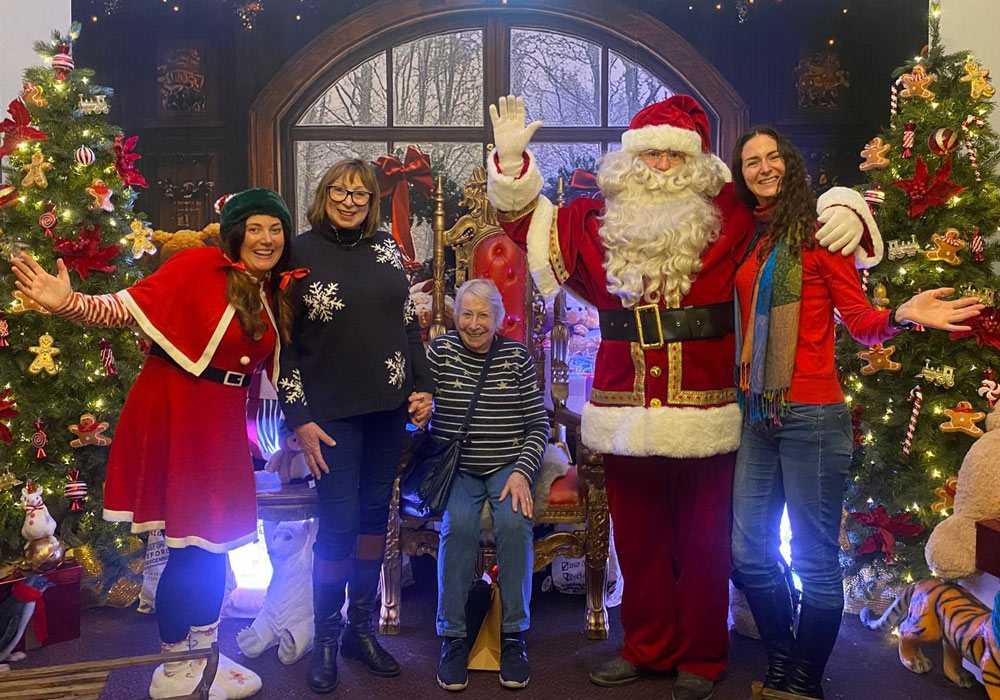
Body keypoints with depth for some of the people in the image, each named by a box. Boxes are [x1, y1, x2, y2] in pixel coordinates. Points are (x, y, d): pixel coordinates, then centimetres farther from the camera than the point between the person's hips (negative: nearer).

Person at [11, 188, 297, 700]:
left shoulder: (271, 294, 8)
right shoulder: (198, 266, -12)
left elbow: (273, 367, 17)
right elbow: (125, 309, -17)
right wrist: (68, 303, -31)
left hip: (225, 423, 7)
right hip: (177, 414, -6)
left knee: (215, 545, 15)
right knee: (190, 549, 1)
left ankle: (204, 654, 34)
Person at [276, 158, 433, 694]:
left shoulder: (386, 248, 9)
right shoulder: (300, 253, -3)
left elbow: (408, 322, 15)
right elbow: (283, 343, -5)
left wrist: (421, 385, 8)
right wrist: (299, 417, -9)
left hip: (388, 408, 4)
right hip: (332, 413, -4)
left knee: (375, 515, 10)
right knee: (340, 523, -5)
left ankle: (361, 626, 25)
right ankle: (325, 637, 14)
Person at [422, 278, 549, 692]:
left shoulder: (518, 357, 4)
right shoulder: (440, 352, 2)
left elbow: (538, 425, 3)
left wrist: (522, 472, -11)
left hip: (509, 467, 1)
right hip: (456, 468, 0)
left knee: (514, 521, -28)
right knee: (458, 523, -29)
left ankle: (513, 635, -13)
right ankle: (453, 636, -14)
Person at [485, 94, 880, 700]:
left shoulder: (731, 215, 2)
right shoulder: (599, 222, 9)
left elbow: (796, 202, 11)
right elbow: (528, 223, 21)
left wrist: (847, 208, -9)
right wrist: (511, 160, 12)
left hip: (705, 418, -2)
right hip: (624, 417, 3)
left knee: (704, 544, 7)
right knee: (638, 539, 13)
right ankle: (649, 647, 30)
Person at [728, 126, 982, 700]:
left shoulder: (818, 233, -4)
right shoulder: (747, 240, 11)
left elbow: (863, 322, -7)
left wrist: (901, 315, -24)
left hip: (811, 415, -6)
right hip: (758, 415, 6)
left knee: (815, 562, 2)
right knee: (750, 554, 11)